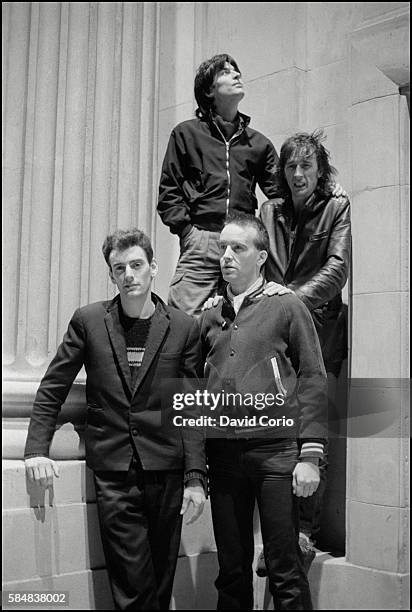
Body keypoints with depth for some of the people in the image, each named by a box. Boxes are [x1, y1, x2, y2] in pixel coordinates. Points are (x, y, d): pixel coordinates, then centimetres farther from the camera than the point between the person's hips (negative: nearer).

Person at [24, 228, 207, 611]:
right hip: (113, 471, -1)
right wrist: (37, 449, -5)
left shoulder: (183, 328, 3)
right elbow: (52, 388, 7)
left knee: (162, 578, 10)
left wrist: (195, 477, -3)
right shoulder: (88, 321, 4)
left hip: (165, 468, 1)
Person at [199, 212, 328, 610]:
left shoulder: (287, 306, 3)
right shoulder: (209, 318, 14)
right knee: (232, 569, 11)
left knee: (285, 570, 1)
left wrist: (310, 455, -8)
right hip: (223, 453, 4)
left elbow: (313, 379, -1)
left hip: (276, 449, -4)